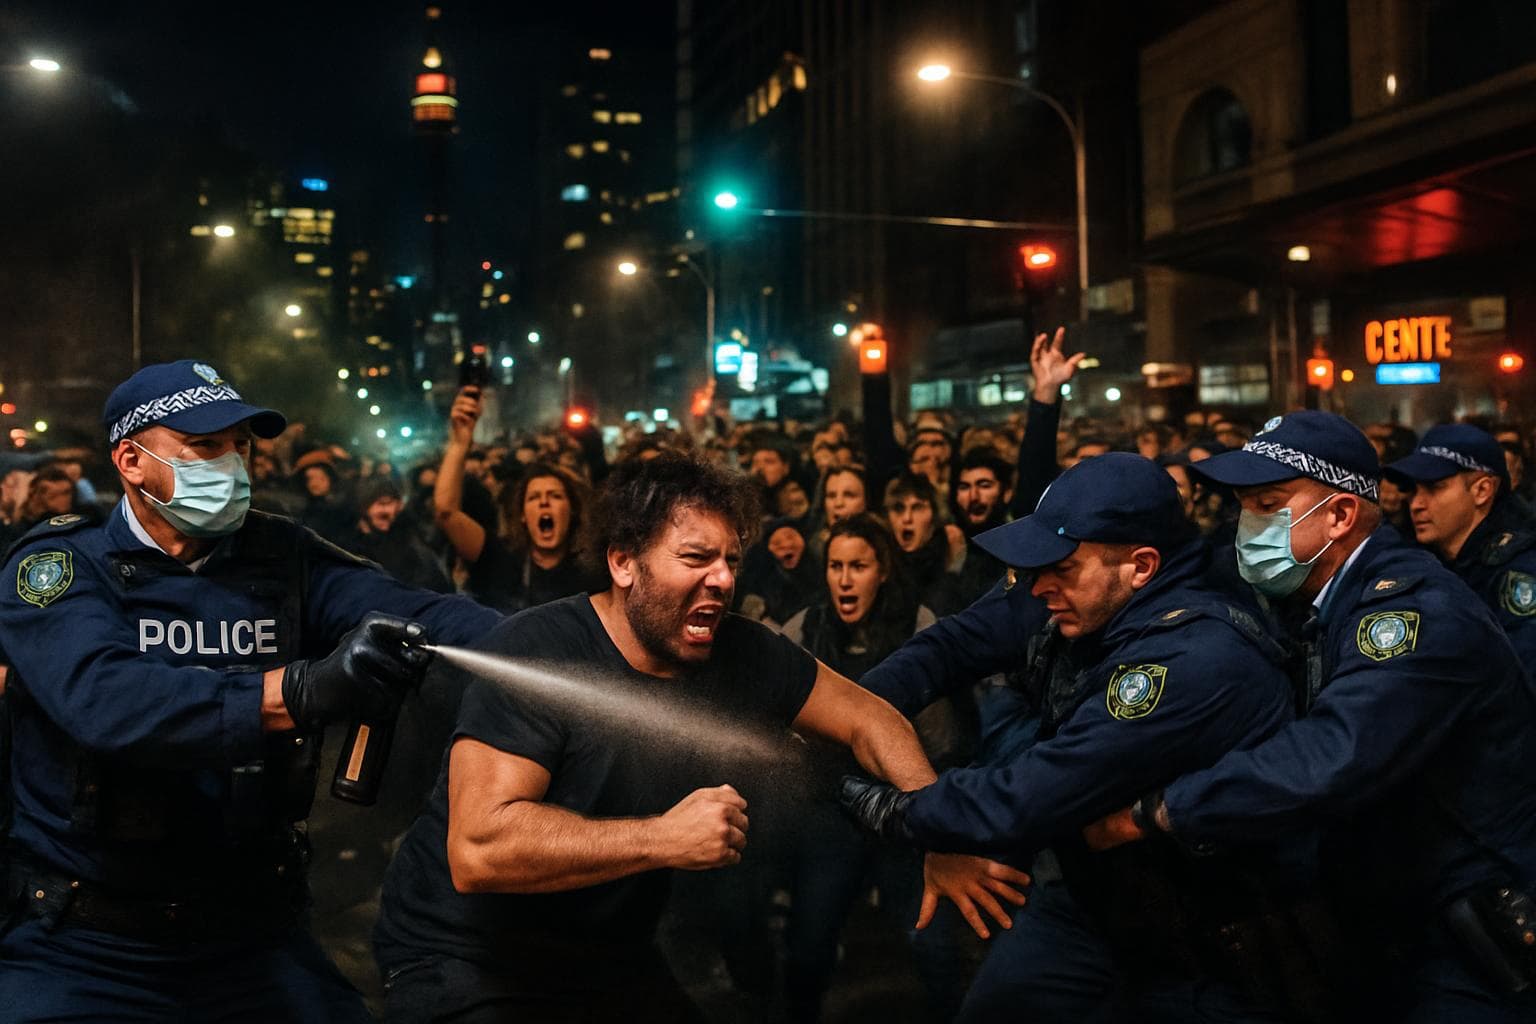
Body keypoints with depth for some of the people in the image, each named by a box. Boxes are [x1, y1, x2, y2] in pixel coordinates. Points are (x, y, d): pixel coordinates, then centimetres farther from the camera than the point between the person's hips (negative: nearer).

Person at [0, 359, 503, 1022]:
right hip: (85, 947, -3)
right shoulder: (56, 565, -9)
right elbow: (103, 698, -30)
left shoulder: (282, 558, 1)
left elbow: (418, 614, -15)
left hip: (252, 933, 3)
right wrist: (302, 690, -45)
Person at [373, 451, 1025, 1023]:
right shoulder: (537, 651, -25)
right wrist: (665, 838, -36)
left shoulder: (739, 653, -7)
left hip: (612, 959, 6)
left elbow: (867, 719, 4)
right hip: (465, 962, -6)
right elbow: (478, 848, -34)